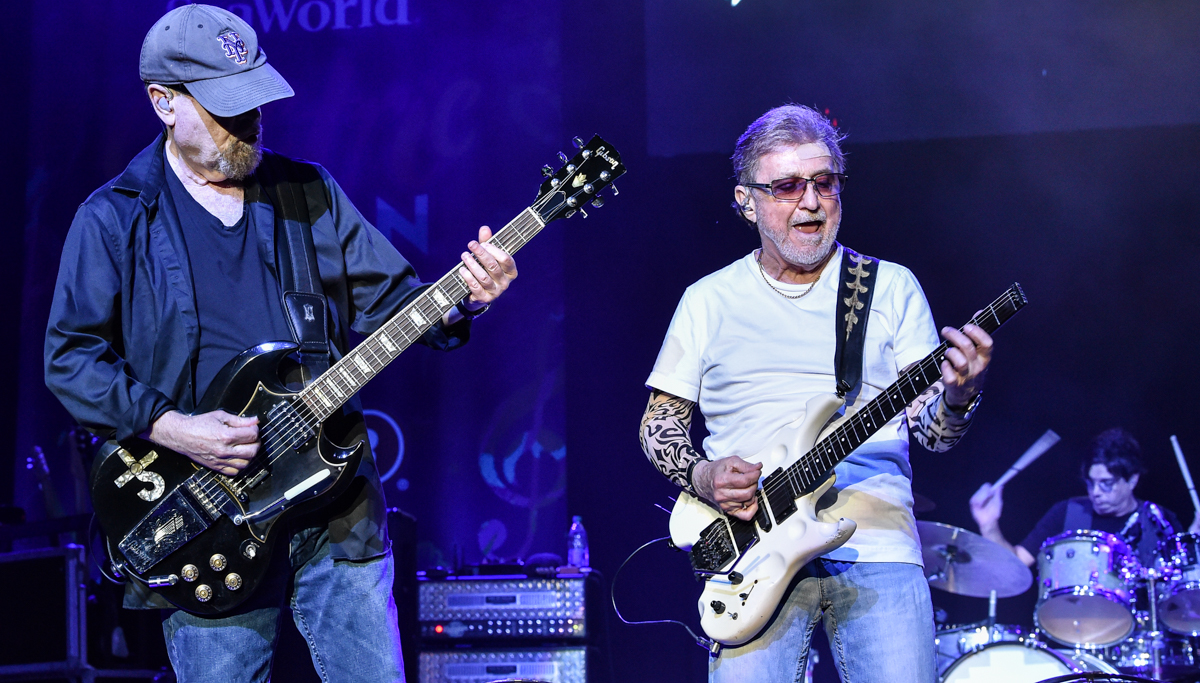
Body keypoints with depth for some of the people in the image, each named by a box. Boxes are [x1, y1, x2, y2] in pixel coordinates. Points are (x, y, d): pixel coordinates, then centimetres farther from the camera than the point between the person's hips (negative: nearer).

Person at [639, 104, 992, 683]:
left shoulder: (892, 288, 10)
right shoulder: (709, 300, 11)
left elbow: (932, 430, 6)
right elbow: (658, 422, 16)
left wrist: (957, 396, -17)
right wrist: (700, 476, -5)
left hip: (877, 548, 0)